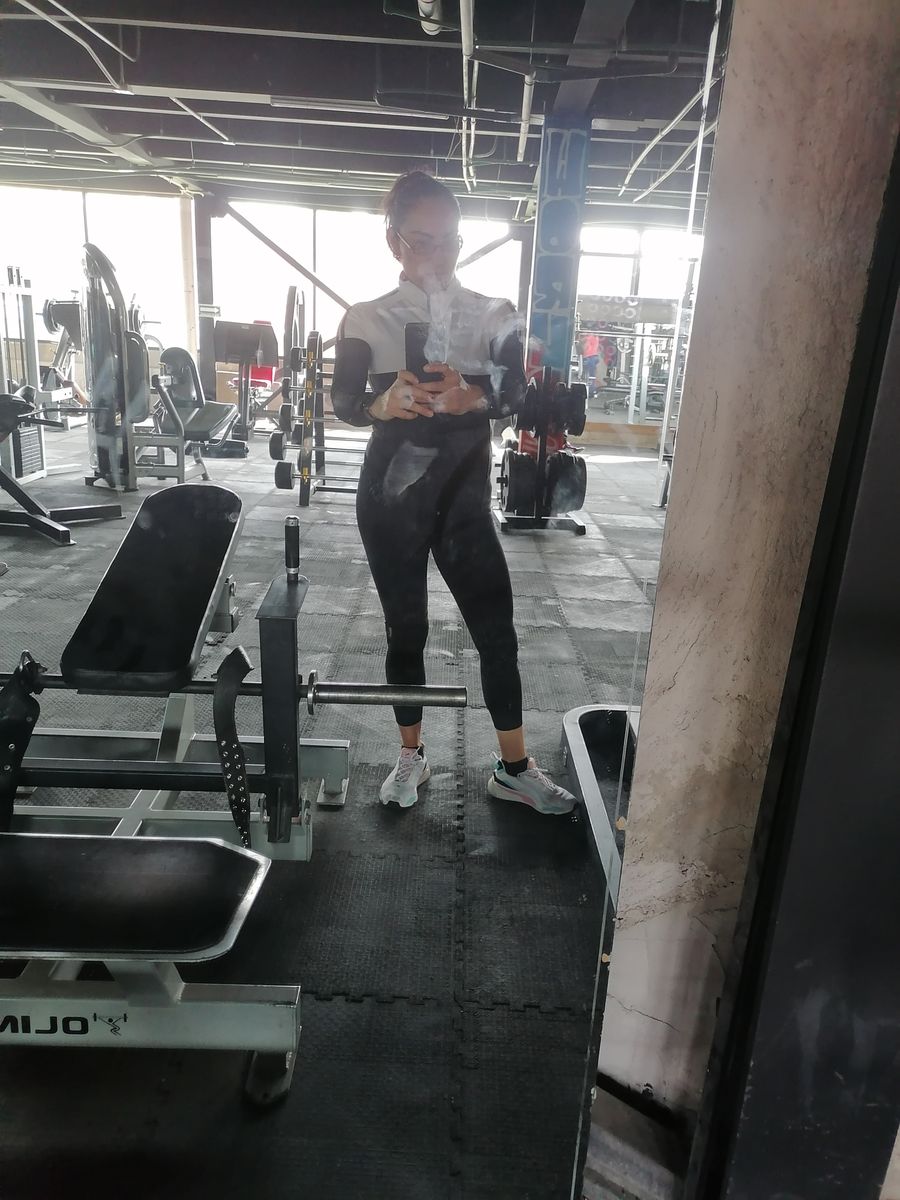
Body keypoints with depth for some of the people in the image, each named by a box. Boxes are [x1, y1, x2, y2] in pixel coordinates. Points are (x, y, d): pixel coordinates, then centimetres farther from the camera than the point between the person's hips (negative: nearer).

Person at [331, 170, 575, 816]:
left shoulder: (494, 315, 3)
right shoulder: (367, 319, 1)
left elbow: (516, 394, -5)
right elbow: (343, 402, -2)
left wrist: (470, 397, -27)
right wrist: (384, 404, -25)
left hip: (465, 496, 1)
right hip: (391, 498, -1)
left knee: (497, 629, 1)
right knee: (406, 629, 9)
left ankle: (515, 768, 17)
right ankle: (412, 756, 28)